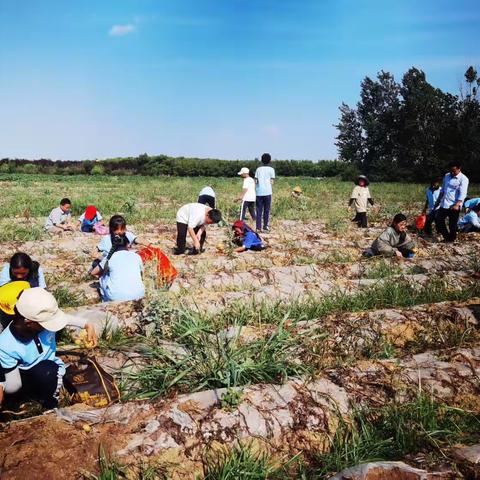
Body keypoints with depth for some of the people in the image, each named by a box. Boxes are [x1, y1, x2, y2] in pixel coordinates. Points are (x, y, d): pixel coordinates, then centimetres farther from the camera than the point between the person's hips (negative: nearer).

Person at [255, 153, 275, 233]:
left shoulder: (258, 169, 8)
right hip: (267, 192, -2)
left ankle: (258, 227, 2)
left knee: (259, 210, 5)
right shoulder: (271, 169, 1)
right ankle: (265, 227, 3)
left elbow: (255, 181, 4)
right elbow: (271, 182, -1)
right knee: (267, 211, 4)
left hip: (259, 192, 2)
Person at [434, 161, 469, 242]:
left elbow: (462, 194, -19)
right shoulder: (447, 176, 9)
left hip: (454, 206, -7)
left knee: (452, 224, 3)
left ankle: (451, 239, 20)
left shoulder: (463, 179, -11)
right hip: (444, 204, 7)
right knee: (438, 219, 7)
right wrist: (438, 200, 20)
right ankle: (446, 236, 20)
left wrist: (457, 205, -30)